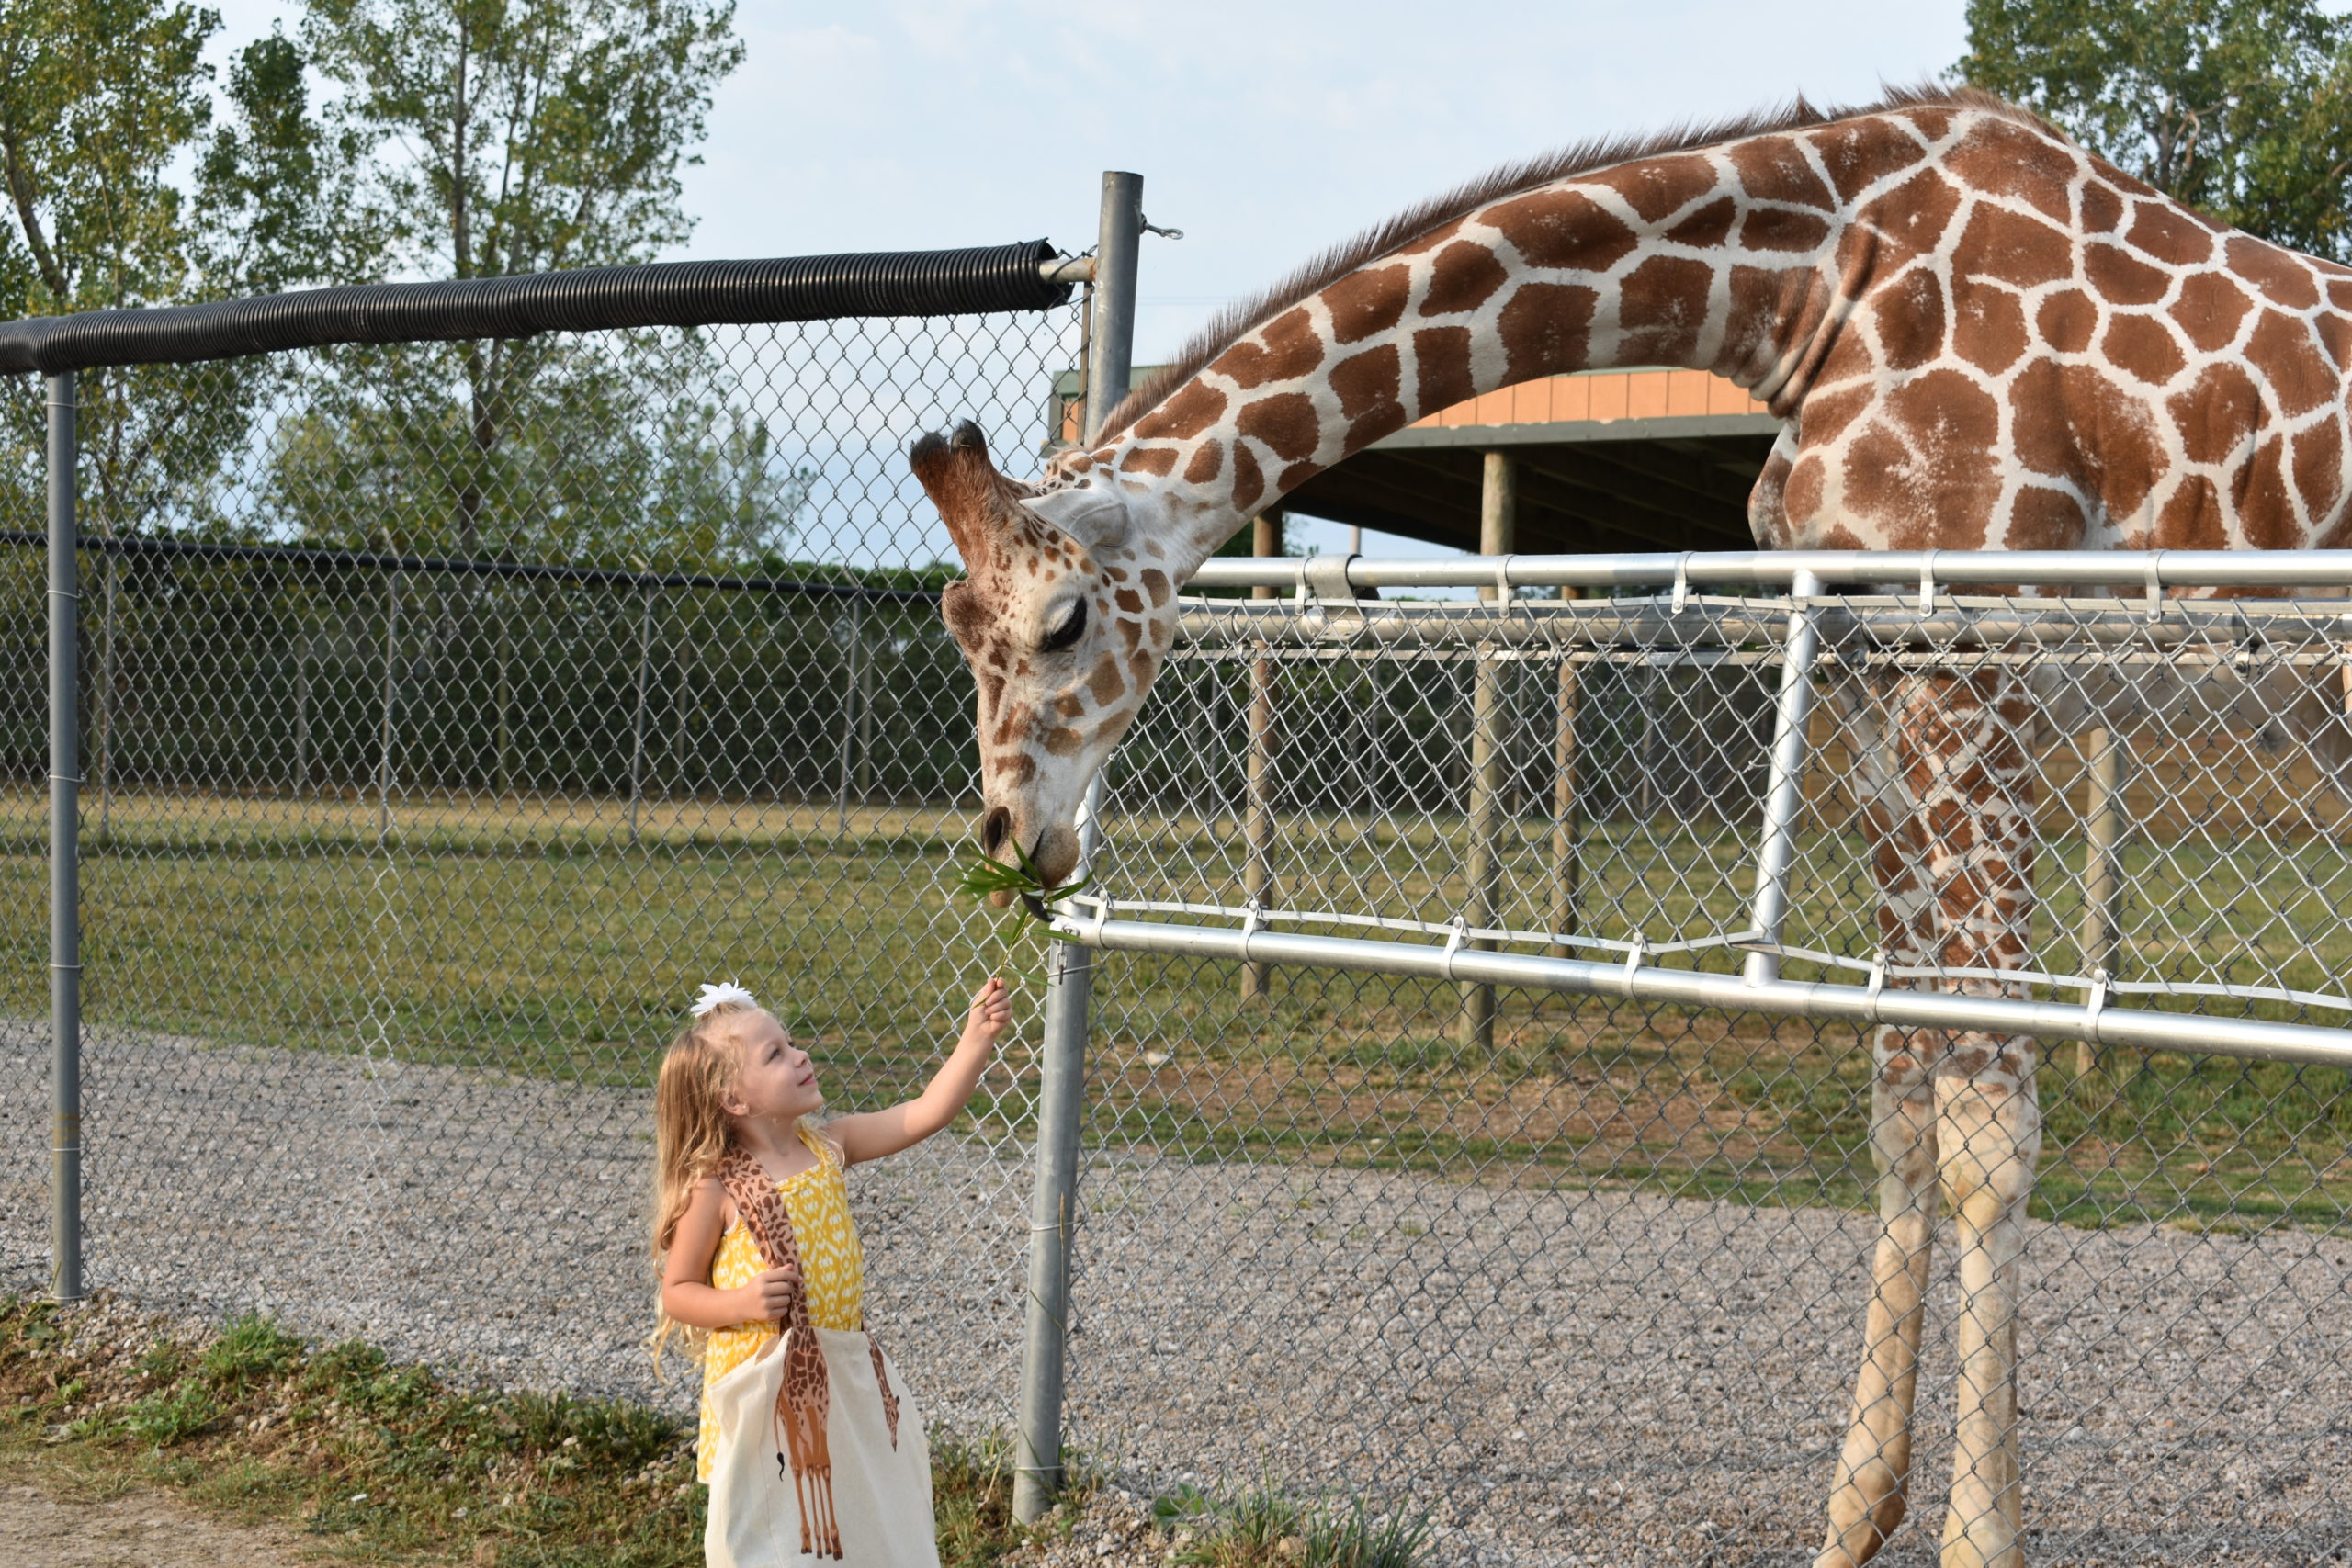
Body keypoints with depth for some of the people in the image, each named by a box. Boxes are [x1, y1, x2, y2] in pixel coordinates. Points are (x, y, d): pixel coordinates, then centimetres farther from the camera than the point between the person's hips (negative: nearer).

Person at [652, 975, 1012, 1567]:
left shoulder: (828, 1147, -1)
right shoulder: (716, 1189, -15)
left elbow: (922, 1115, -6)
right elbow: (678, 1292, -7)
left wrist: (977, 1039, -15)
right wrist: (741, 1303, -25)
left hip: (845, 1376, 5)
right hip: (764, 1387, -5)